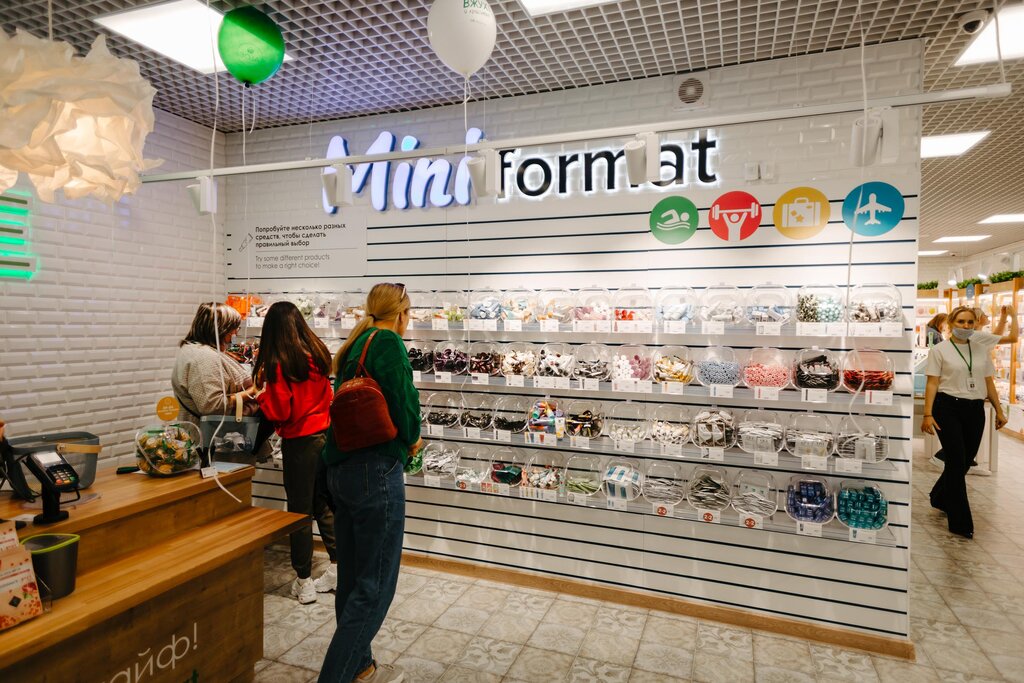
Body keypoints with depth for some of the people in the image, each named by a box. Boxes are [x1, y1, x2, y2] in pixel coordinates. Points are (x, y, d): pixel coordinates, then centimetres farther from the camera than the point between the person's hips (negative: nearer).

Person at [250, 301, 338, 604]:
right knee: (324, 505, 18)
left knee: (299, 510, 7)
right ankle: (338, 568, 26)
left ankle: (304, 582, 18)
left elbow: (280, 412, -15)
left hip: (300, 442, -6)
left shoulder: (278, 364, -15)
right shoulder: (318, 354, 2)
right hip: (327, 434, 6)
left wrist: (260, 394, 2)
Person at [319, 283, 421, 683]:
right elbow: (404, 399, -19)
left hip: (342, 468, 9)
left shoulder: (354, 345, 13)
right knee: (376, 584, 2)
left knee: (352, 576, 19)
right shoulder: (388, 342, -13)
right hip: (376, 470, -9)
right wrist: (412, 439, 1)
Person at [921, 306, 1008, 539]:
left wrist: (999, 411, 14)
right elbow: (932, 383, -7)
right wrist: (928, 414, -15)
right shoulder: (939, 350, -3)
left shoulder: (981, 351, 12)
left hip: (975, 410, 5)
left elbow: (989, 383, 16)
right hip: (949, 408, -5)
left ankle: (940, 498, 34)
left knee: (965, 461, 10)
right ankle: (961, 522, 2)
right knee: (957, 462, -6)